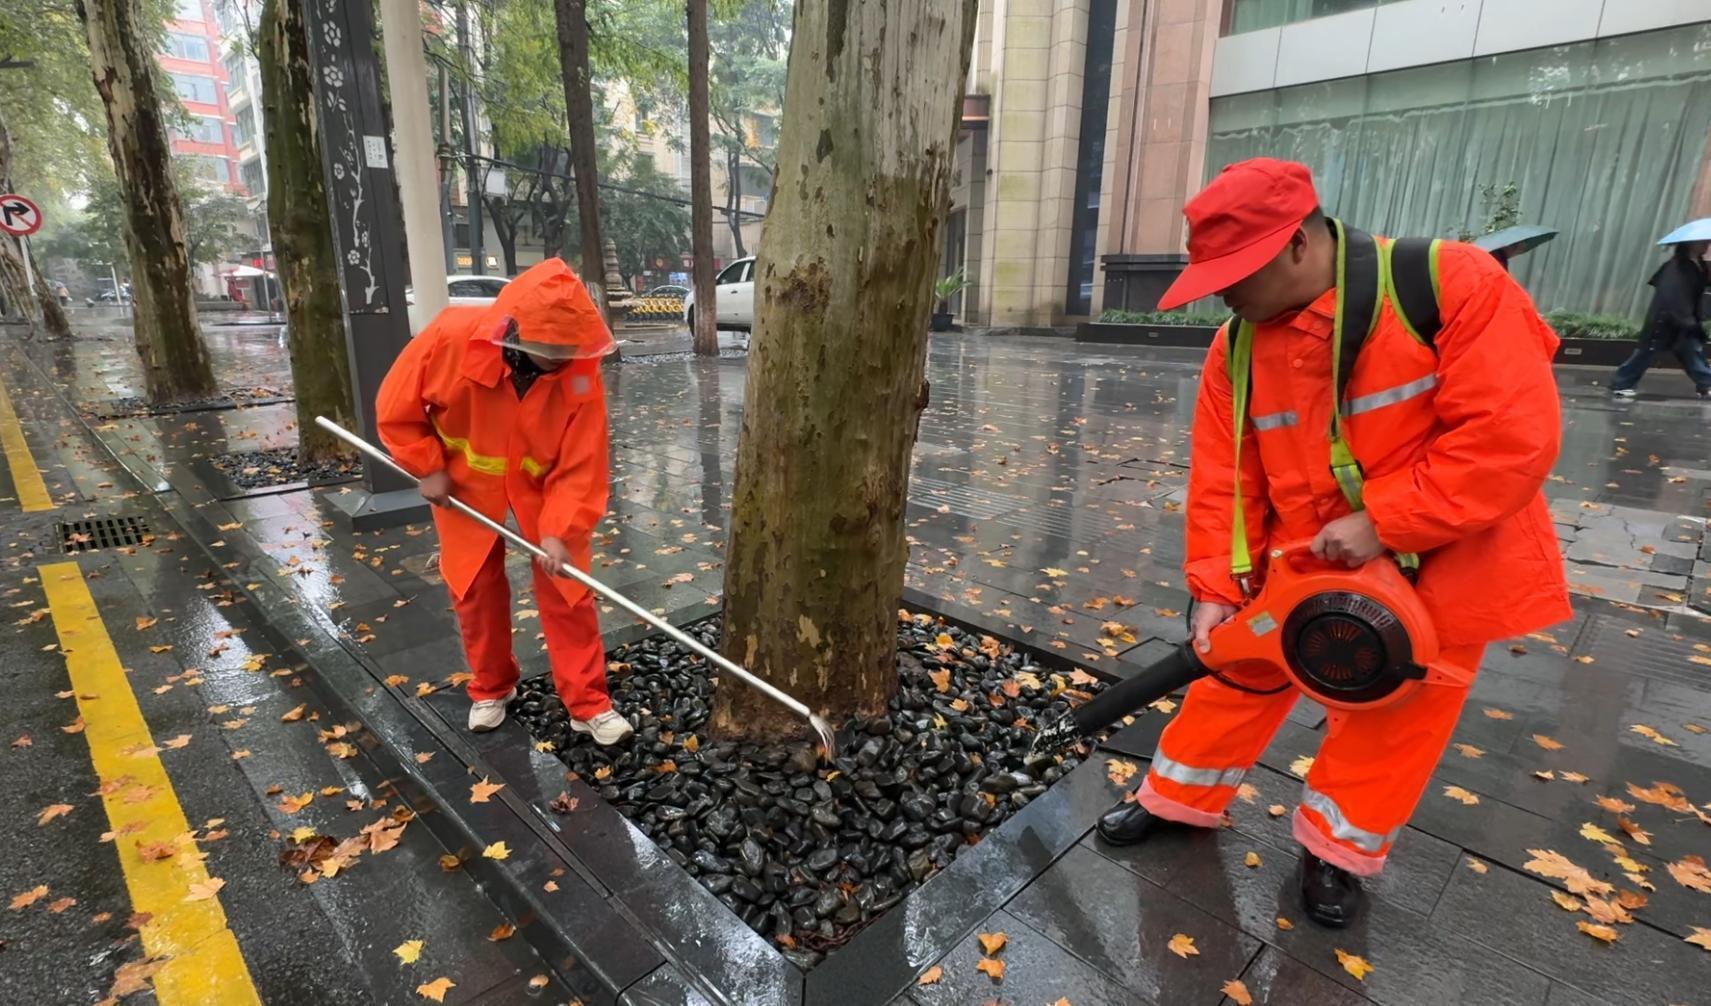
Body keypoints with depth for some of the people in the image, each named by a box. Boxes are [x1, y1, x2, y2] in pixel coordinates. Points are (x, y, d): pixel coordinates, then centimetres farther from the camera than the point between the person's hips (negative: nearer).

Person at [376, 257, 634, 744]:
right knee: (475, 589, 12)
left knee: (566, 589, -2)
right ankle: (491, 688, 35)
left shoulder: (580, 373, -28)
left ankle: (589, 703, 11)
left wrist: (559, 530, -29)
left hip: (543, 483, -1)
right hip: (466, 480, 1)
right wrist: (428, 468, -12)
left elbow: (581, 464, -24)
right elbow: (397, 407, -12)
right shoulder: (451, 338, -28)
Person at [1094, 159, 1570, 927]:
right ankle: (1179, 797, 32)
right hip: (1302, 560, 3)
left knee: (1394, 713, 12)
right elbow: (1224, 480, -6)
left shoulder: (1453, 284, -22)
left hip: (1441, 562, -3)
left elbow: (1515, 434, -24)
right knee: (1243, 676, 12)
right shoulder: (1237, 347, -8)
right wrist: (1218, 586, -12)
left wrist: (1382, 523, -26)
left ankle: (1337, 848, 35)